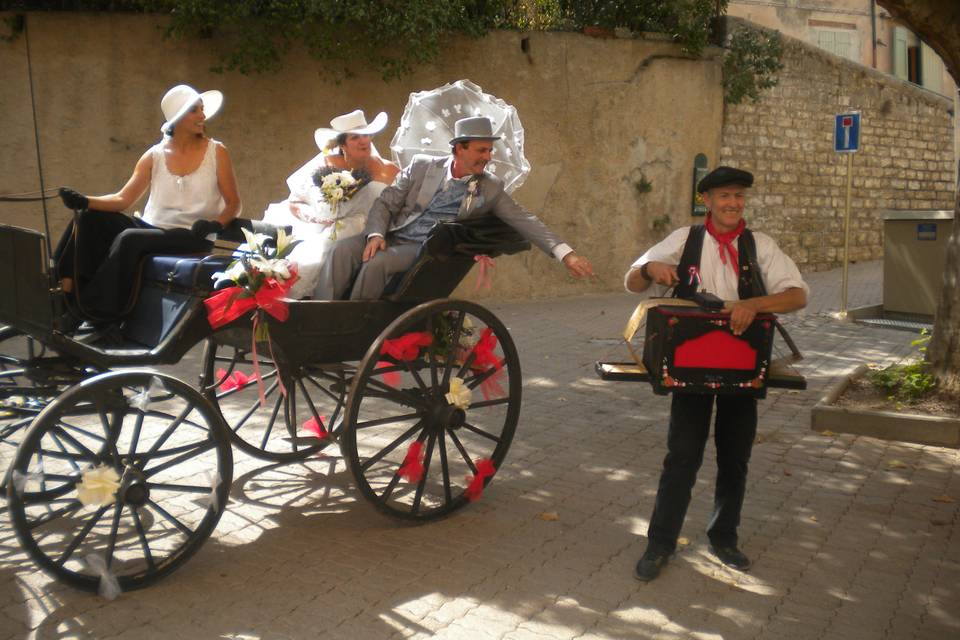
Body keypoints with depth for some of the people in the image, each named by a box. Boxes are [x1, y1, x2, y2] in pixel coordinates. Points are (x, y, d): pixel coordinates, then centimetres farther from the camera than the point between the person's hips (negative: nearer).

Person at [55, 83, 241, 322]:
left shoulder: (216, 152, 1)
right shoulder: (154, 156, 7)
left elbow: (233, 203, 2)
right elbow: (123, 199, 2)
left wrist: (215, 223, -18)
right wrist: (85, 201, -15)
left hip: (191, 238, -4)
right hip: (150, 227, 4)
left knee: (129, 239, -30)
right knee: (89, 218, -13)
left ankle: (100, 315, -20)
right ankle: (66, 287, -9)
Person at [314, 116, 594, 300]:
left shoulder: (491, 187, 5)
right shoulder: (422, 165, 6)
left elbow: (525, 220, 1)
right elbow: (385, 203, 6)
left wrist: (565, 253, -10)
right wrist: (376, 234, -14)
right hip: (391, 237, 2)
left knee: (377, 264, -31)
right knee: (342, 250, -26)